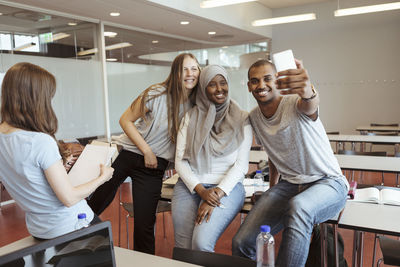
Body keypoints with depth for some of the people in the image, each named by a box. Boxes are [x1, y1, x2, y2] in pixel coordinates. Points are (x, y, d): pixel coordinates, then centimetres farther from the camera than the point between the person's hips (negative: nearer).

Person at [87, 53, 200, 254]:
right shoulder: (157, 94, -13)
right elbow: (126, 120, -7)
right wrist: (147, 151, -12)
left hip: (153, 167, 2)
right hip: (125, 154, -1)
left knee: (144, 224, 2)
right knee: (95, 205, 10)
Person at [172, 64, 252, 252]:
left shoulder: (241, 119, 5)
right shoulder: (191, 117, 9)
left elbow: (241, 165, -2)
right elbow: (180, 160, 4)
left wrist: (218, 193, -14)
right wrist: (201, 190, -10)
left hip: (227, 187, -2)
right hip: (190, 185, 2)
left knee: (201, 243, -23)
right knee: (183, 248, -14)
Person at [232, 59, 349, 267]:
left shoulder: (295, 103, -14)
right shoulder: (254, 117, 6)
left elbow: (310, 105, -42)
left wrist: (307, 91, -65)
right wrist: (272, 187, 15)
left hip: (327, 182, -4)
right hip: (288, 185, 5)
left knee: (298, 207, -42)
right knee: (242, 243, -15)